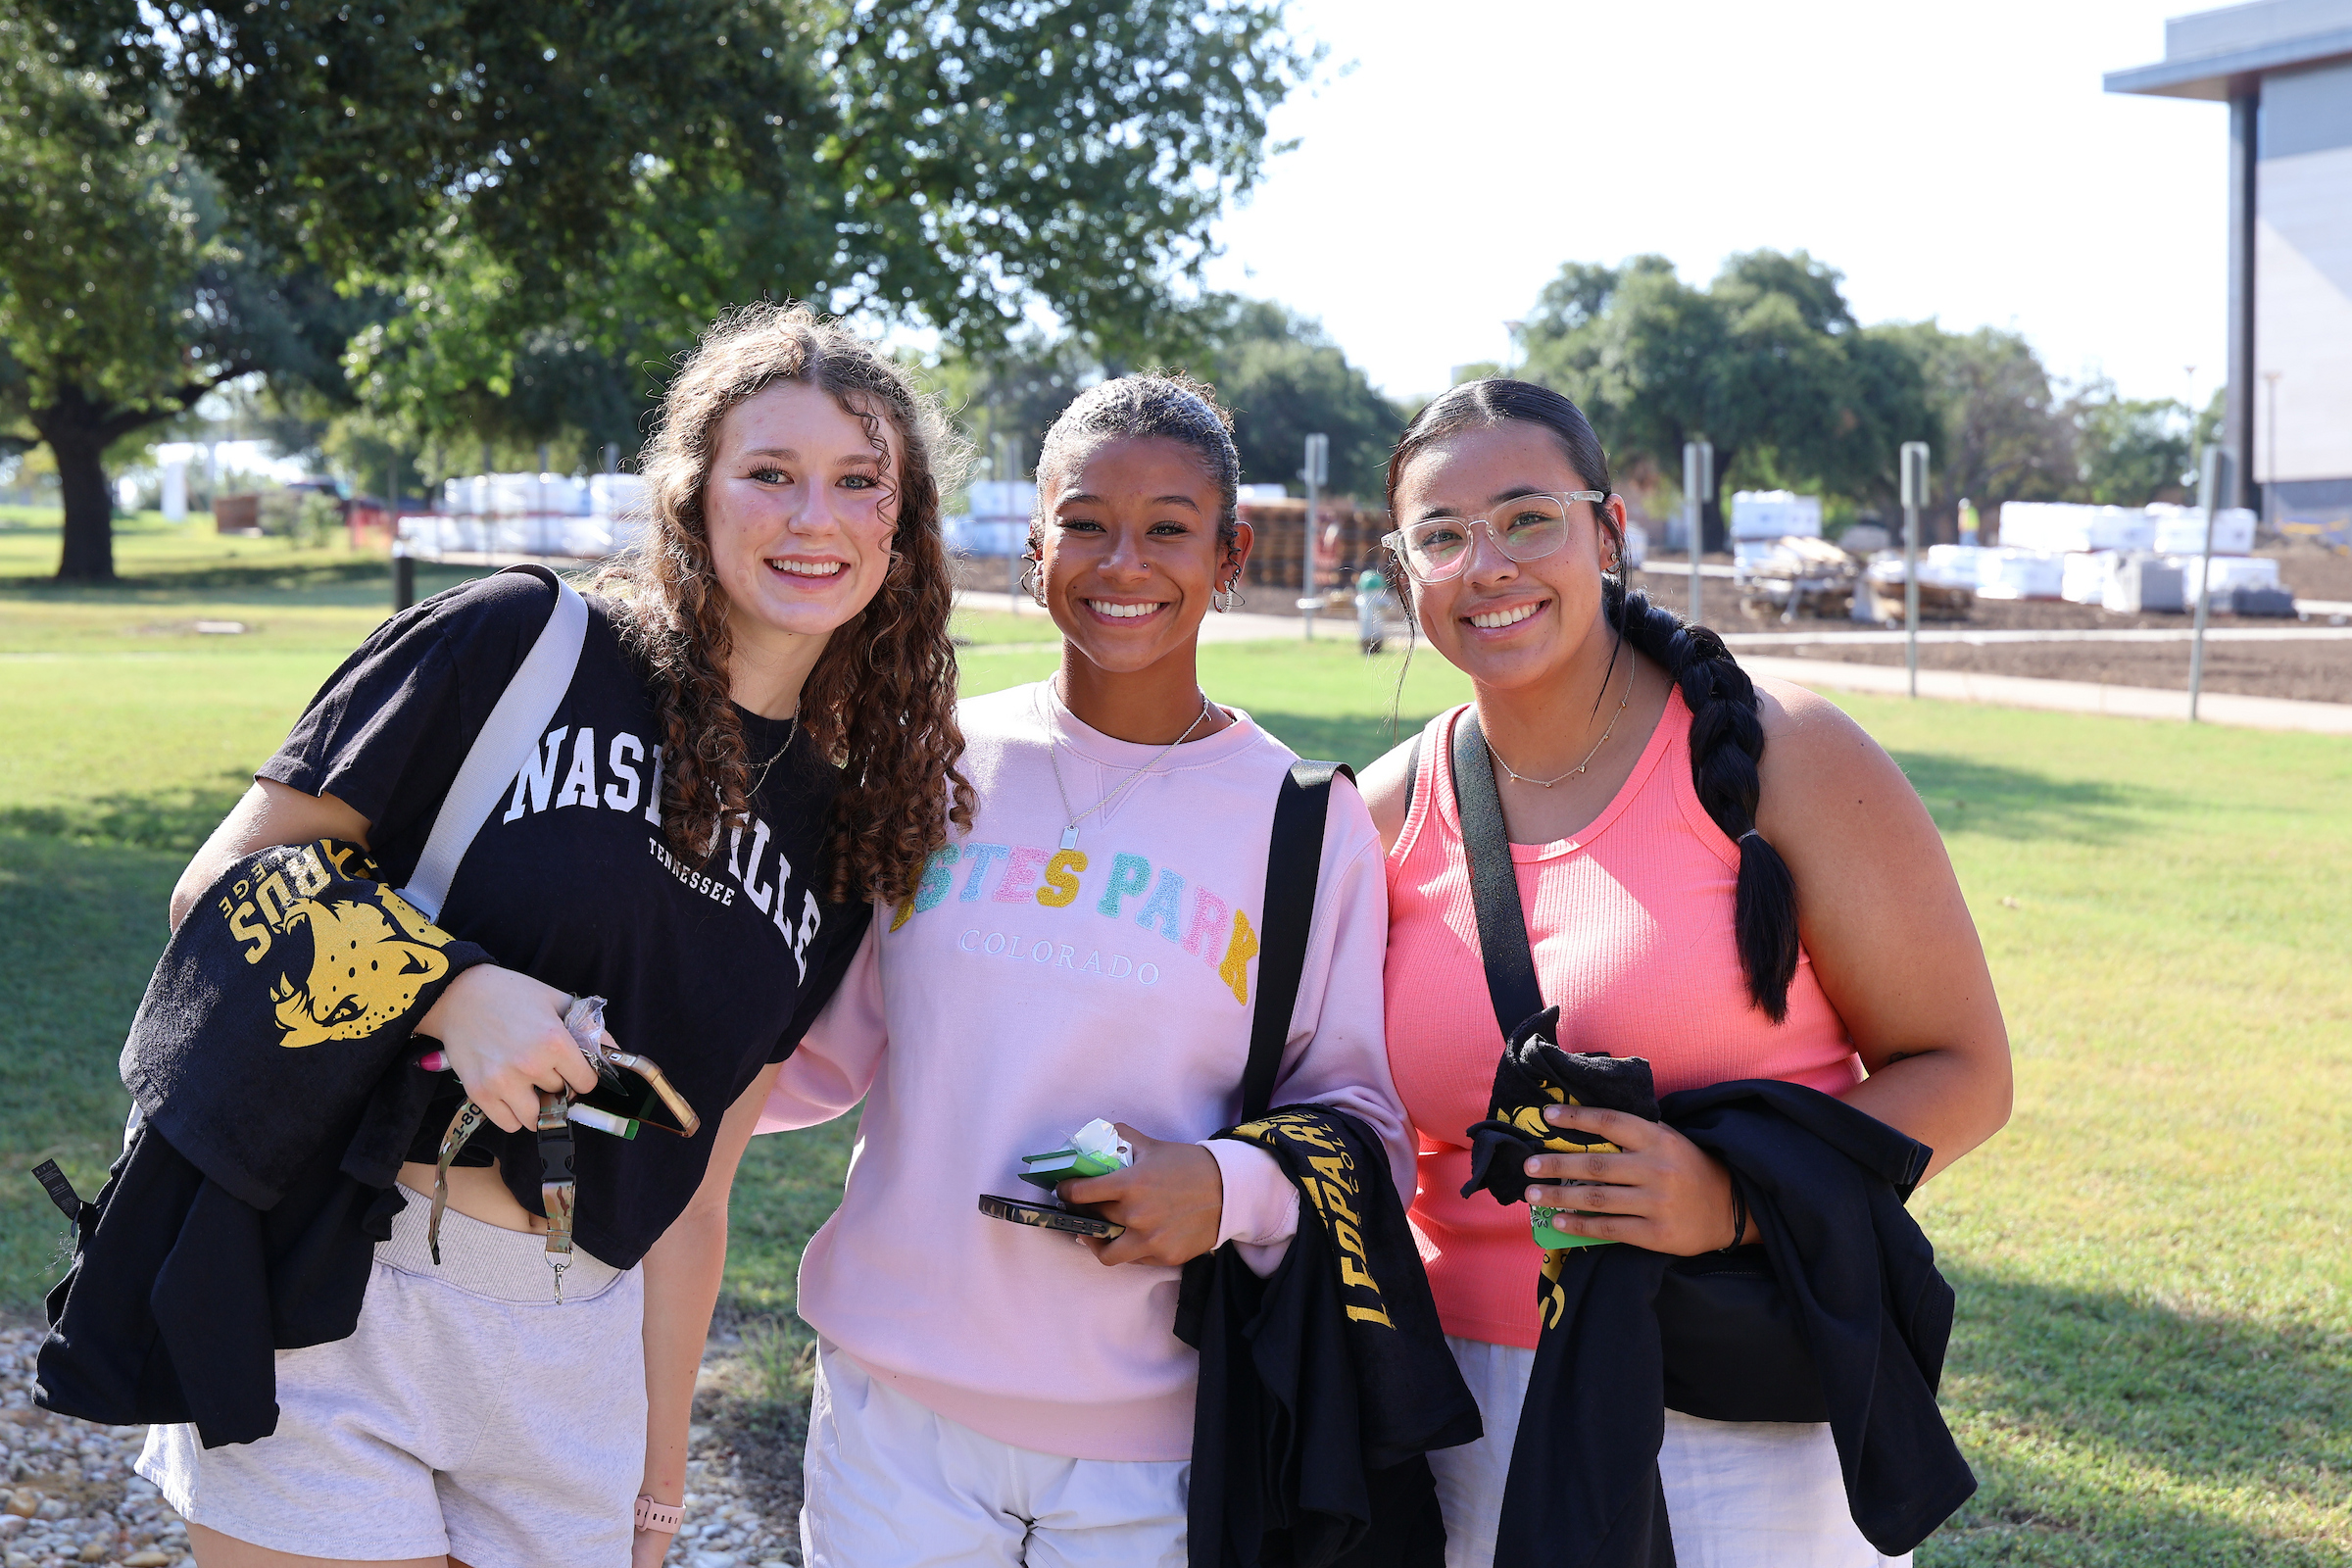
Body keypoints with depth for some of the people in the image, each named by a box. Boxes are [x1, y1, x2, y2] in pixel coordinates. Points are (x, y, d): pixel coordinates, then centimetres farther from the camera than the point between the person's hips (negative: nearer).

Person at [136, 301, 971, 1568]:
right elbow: (225, 883, -5)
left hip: (575, 1359, 4)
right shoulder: (523, 646, -5)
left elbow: (690, 1192, 12)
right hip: (334, 1299, -4)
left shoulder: (835, 844, 9)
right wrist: (454, 988, -20)